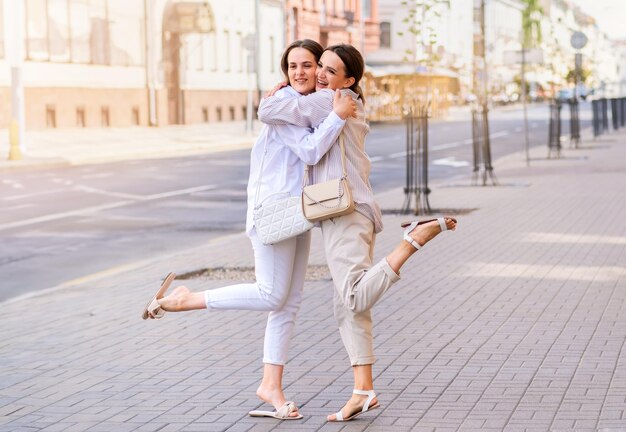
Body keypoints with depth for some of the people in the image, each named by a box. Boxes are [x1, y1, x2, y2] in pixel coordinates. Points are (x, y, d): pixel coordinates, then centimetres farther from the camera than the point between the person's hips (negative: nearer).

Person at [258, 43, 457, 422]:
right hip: (355, 210, 10)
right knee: (349, 309, 7)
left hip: (345, 212, -10)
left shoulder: (324, 101, -9)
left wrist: (270, 96, 9)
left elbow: (269, 113, -15)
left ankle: (419, 234, -22)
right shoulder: (354, 105, 19)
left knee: (357, 299, -24)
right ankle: (363, 391, 5)